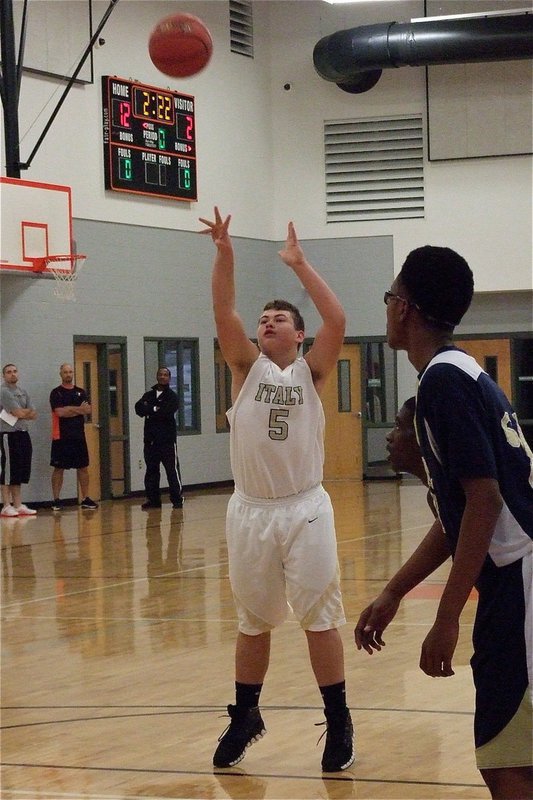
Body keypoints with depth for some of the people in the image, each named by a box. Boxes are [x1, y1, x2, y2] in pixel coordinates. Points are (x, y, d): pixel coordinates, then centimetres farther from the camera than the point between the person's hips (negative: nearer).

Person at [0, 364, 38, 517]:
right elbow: (20, 413, -17)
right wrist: (29, 411, 3)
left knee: (20, 472, 8)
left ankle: (18, 505, 12)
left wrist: (23, 412, -8)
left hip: (23, 434, 8)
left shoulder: (23, 392, 16)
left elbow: (34, 415, 10)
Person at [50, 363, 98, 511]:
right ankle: (56, 500, 2)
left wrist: (69, 410, -11)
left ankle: (85, 499, 11)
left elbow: (87, 410, -2)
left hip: (79, 436, 4)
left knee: (83, 467, 5)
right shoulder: (56, 393, -2)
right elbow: (60, 412, -15)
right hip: (61, 436, -4)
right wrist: (78, 409, -6)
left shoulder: (81, 392, 12)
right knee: (58, 468, -1)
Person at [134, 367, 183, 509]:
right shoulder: (148, 395, 14)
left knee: (172, 470, -5)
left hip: (167, 440, -4)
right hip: (150, 439, 4)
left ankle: (177, 499, 1)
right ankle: (153, 499, 13)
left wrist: (149, 410, -7)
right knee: (151, 470, 7)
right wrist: (155, 409, -13)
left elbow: (167, 412, -15)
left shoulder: (172, 396, 1)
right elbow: (139, 408, -1)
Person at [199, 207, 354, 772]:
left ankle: (338, 722, 10)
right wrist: (224, 253, -20)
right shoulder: (247, 367, 6)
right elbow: (223, 314, -9)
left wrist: (298, 264, -12)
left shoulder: (310, 371, 3)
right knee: (253, 621, 13)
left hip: (305, 509, -2)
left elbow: (337, 321, -13)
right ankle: (245, 717, 26)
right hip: (251, 511, 2)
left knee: (320, 618, 1)